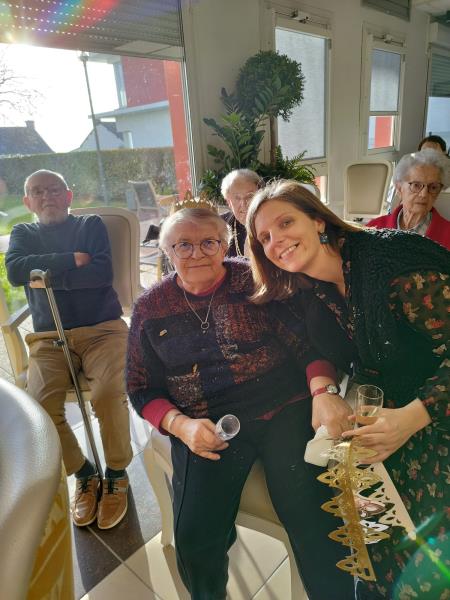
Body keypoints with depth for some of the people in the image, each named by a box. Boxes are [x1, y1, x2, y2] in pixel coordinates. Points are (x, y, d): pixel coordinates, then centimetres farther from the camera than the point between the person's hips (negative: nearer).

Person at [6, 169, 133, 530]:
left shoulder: (91, 225, 12)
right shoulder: (23, 233, 18)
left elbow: (103, 273, -5)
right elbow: (15, 271, -4)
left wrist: (46, 273, -6)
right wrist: (72, 260, -8)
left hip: (103, 329, -2)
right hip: (49, 338, 2)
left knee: (108, 395, -28)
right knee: (40, 408, -22)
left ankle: (117, 475, 0)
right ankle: (84, 475, 5)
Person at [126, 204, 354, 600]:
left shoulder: (256, 280, 0)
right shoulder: (150, 309, 6)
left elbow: (308, 341, -1)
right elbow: (142, 389, 8)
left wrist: (323, 393, -20)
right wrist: (180, 425, -9)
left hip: (283, 409, -1)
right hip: (206, 428, 2)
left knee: (313, 518, -18)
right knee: (195, 538, -14)